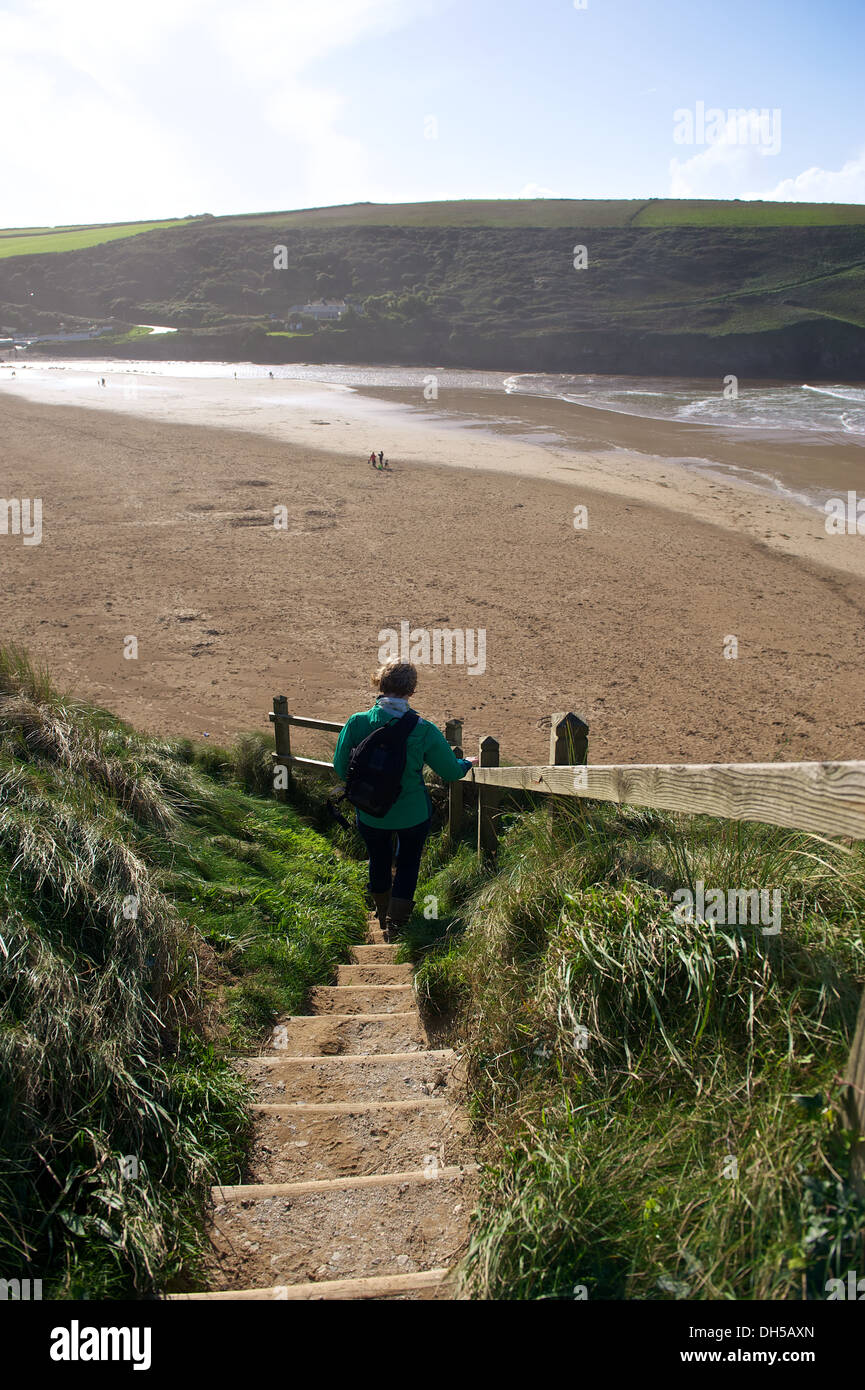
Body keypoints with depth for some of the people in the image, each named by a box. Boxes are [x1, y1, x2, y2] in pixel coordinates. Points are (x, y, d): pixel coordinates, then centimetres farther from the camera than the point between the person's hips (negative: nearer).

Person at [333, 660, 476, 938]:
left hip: (370, 814, 2)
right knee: (408, 863, 24)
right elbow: (451, 772, -8)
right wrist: (467, 763, 15)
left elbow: (340, 768, -8)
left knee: (379, 862, 27)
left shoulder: (356, 723, -18)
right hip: (413, 814, -2)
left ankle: (383, 915, 49)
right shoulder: (424, 730, -20)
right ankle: (396, 924, 26)